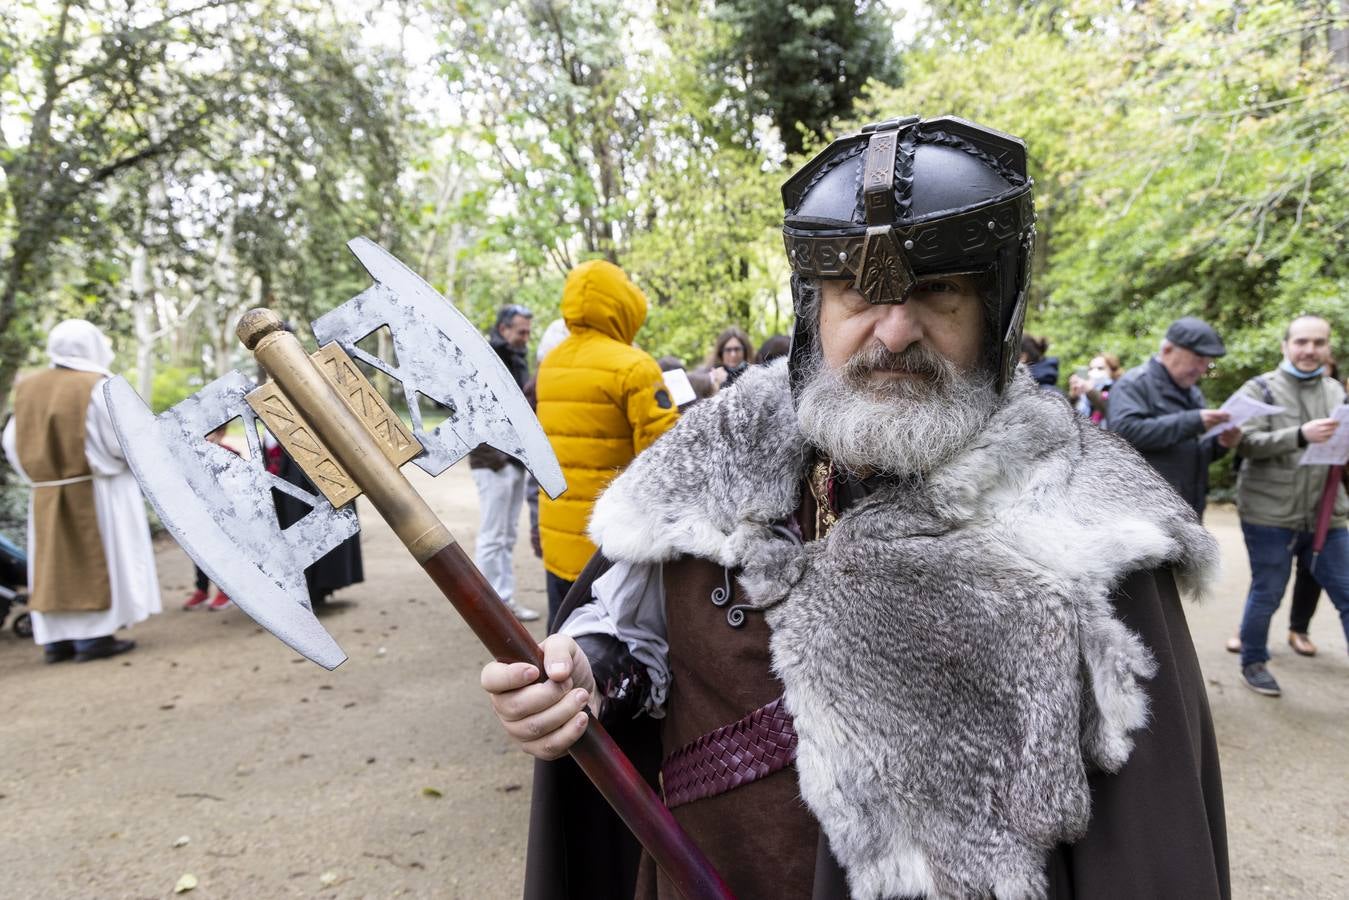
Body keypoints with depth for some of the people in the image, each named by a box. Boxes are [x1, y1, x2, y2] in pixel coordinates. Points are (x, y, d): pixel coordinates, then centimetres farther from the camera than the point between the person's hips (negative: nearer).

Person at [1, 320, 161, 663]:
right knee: (96, 559, 0)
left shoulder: (28, 389, 7)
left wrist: (44, 471, 17)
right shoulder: (96, 386, -12)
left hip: (47, 495, 6)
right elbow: (120, 440, -15)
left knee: (56, 563, 11)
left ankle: (57, 639, 14)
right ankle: (94, 636, 0)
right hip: (94, 491, -5)